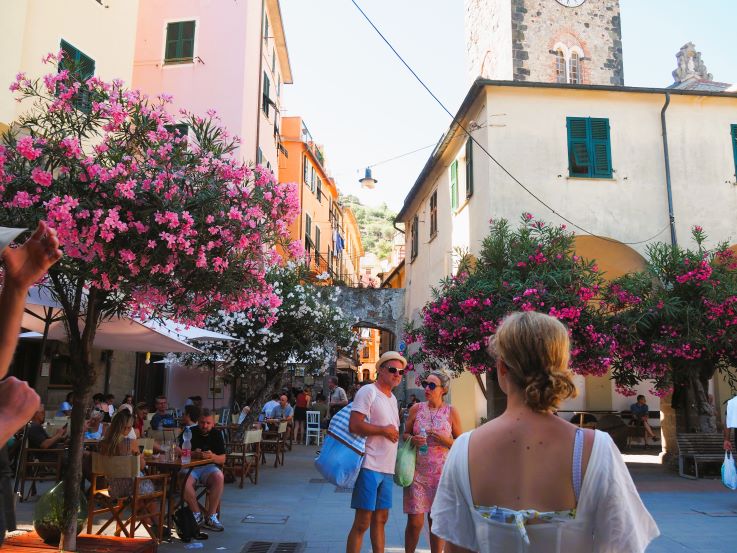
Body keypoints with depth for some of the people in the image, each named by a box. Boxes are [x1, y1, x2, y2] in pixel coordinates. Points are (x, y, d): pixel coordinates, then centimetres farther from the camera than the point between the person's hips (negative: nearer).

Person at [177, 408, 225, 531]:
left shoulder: (216, 435, 7)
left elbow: (222, 459, 3)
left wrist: (213, 456, -20)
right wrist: (194, 454, -26)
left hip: (208, 467, 1)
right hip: (189, 466, -1)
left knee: (219, 477, -31)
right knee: (185, 482, -34)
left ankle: (211, 517, -21)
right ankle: (197, 515, -15)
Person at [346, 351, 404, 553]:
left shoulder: (393, 398, 18)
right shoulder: (368, 392, -9)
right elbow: (354, 425, -20)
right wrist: (384, 430, -12)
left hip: (387, 468, 8)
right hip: (370, 466, -8)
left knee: (380, 519, 15)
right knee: (362, 522, -3)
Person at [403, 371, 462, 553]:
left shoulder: (451, 412, 0)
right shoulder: (416, 408, 3)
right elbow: (405, 433, 12)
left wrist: (444, 439, -14)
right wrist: (413, 439, -10)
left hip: (441, 473, -1)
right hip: (416, 471, 1)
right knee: (415, 521, 0)